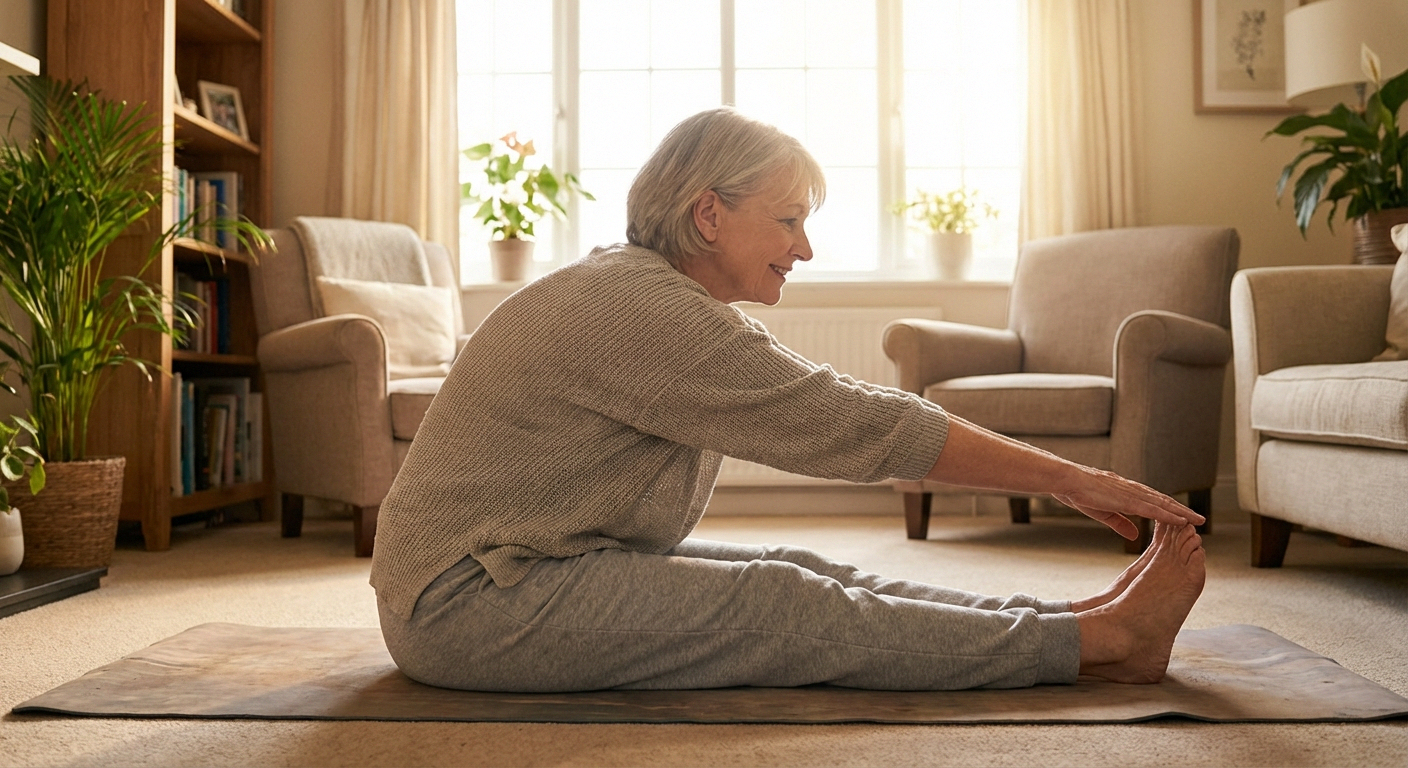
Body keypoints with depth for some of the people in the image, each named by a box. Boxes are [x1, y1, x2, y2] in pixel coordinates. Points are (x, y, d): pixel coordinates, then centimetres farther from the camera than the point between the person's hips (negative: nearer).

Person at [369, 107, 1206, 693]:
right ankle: (1100, 640, -11)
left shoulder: (658, 293, 9)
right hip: (469, 602, -9)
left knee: (798, 572, -5)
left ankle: (1084, 624, -5)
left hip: (526, 565, 9)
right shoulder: (642, 308, -23)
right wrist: (1071, 480, -17)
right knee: (786, 607, -16)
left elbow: (838, 409, 7)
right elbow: (854, 425, -23)